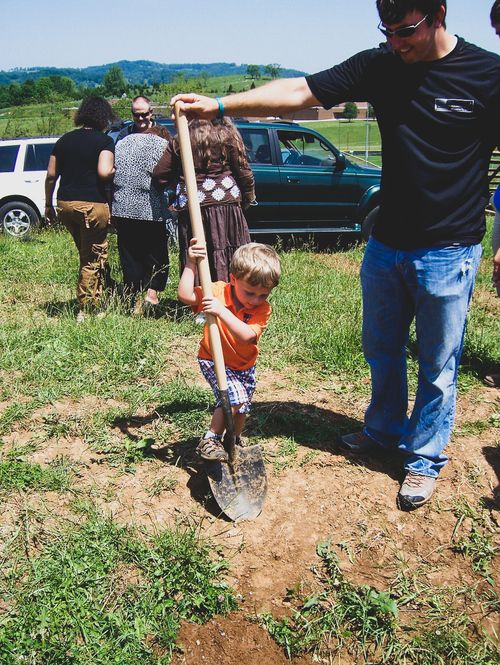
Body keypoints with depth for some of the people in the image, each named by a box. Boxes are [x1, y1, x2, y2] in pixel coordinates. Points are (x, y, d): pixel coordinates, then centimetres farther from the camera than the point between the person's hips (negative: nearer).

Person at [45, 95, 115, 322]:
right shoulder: (105, 141, -5)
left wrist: (48, 205, 20)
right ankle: (85, 309, 9)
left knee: (86, 254, 20)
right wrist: (115, 170, 2)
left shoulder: (64, 140, 11)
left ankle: (95, 299, 24)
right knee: (93, 258, 5)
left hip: (65, 204, 6)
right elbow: (104, 173, -20)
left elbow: (51, 175, 11)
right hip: (92, 205, -6)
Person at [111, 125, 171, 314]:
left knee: (129, 256, 8)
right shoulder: (162, 144, 5)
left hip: (120, 208, 4)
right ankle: (152, 292, -7)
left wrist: (111, 212, 13)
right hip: (150, 209, -4)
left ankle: (135, 300, 10)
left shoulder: (122, 143, 18)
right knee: (156, 254, 8)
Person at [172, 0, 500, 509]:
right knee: (381, 351, 19)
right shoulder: (378, 66, -1)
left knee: (437, 367, 7)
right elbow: (300, 92, -4)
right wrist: (220, 106, -11)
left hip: (448, 254, -4)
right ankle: (385, 430, 42)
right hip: (386, 243, 5)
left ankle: (424, 461, 26)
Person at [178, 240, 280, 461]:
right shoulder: (218, 291, -21)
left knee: (241, 407, 18)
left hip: (244, 365, 4)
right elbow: (185, 296, -31)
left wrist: (222, 312, -45)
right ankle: (209, 440, -8)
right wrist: (191, 264, -35)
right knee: (234, 396, -25)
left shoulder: (263, 308, -20)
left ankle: (235, 441, 47)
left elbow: (246, 335, -35)